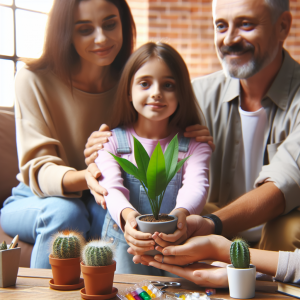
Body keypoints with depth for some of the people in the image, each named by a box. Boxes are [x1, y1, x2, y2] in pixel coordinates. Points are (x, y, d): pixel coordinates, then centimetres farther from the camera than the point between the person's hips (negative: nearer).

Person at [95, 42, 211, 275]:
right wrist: (127, 215, -35)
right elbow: (112, 188, -10)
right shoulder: (111, 141, 7)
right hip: (124, 244, 0)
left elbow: (196, 186, -11)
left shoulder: (194, 144, 8)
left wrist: (182, 212, -37)